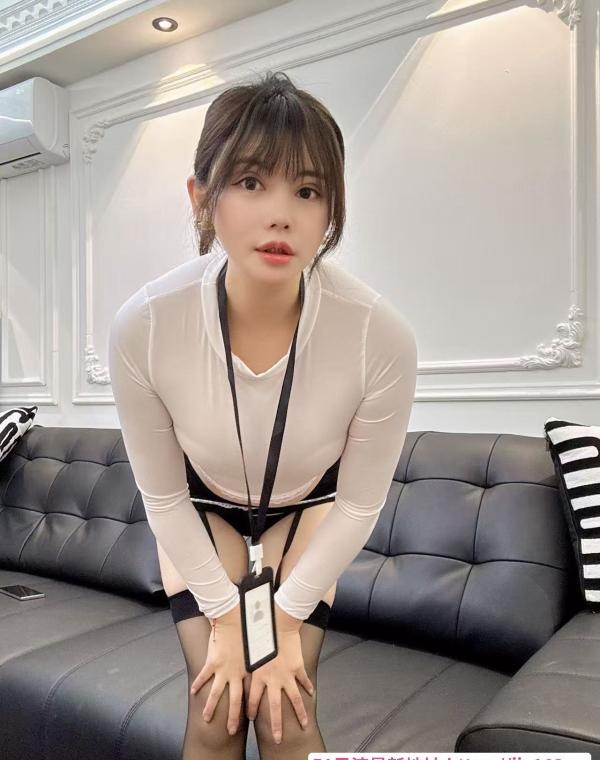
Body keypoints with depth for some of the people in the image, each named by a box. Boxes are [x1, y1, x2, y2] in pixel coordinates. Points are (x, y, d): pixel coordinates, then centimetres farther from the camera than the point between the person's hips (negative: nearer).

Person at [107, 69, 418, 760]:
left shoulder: (383, 336, -35)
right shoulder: (141, 327, -34)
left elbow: (358, 506, -17)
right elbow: (163, 496, -16)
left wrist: (287, 617, -10)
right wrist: (224, 616, -10)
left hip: (308, 510, 0)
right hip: (200, 511, 1)